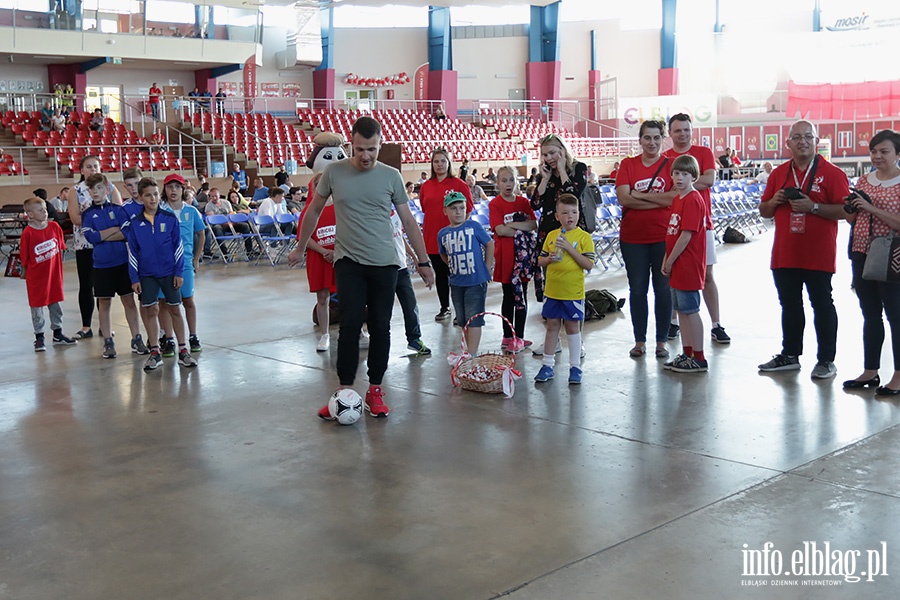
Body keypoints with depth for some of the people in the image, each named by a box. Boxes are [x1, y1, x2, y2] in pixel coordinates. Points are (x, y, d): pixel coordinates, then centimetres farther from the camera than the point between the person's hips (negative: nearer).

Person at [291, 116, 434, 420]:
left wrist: (423, 261, 6)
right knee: (350, 324, -10)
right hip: (348, 261, -1)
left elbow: (408, 221, 7)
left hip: (384, 263, 1)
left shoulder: (391, 176, 1)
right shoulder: (334, 172, 1)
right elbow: (313, 211, 14)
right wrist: (299, 248, 17)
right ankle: (344, 391, -2)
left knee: (380, 327, 3)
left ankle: (375, 391, 15)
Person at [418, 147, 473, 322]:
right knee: (440, 274, 12)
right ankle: (444, 308, 24)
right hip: (432, 236, 4)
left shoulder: (459, 184, -4)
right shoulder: (426, 186, 6)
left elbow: (468, 209, -1)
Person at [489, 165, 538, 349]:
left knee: (522, 297, 6)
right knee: (509, 297, 4)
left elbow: (534, 224, -3)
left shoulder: (523, 202, 9)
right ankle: (508, 337, 14)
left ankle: (519, 336, 16)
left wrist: (512, 225, -15)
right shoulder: (495, 204, -3)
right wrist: (523, 229, -10)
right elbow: (500, 230, -15)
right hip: (505, 256, -3)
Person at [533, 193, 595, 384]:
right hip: (552, 290, 3)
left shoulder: (583, 237, -7)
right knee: (552, 326, 12)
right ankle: (547, 365, 22)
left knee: (572, 327, 6)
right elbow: (540, 261, 11)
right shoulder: (551, 236, 5)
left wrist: (570, 248, -19)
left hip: (573, 292, -3)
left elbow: (589, 265, -13)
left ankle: (575, 367, 16)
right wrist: (549, 259, -11)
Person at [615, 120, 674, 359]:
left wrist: (641, 195, -14)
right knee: (637, 290, 7)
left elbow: (676, 196, -14)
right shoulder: (628, 164, 4)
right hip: (633, 237, 1)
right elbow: (623, 198, -10)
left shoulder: (671, 165, 1)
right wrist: (660, 200, -12)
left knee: (663, 289, 4)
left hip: (663, 237, -1)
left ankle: (662, 341, 14)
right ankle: (640, 341, 17)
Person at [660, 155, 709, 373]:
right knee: (681, 310, 14)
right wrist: (666, 260, 9)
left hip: (688, 265, -9)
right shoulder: (677, 199, 14)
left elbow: (686, 235, -20)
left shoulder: (693, 200, -16)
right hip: (678, 266, 9)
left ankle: (699, 359, 4)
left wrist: (670, 262, -14)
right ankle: (687, 354, 23)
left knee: (690, 310, -4)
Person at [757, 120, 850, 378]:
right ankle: (790, 355, 25)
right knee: (789, 305, 14)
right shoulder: (778, 173, 11)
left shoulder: (831, 173, -4)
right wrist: (774, 201, -6)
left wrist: (813, 207, -21)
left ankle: (826, 361, 11)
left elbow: (845, 210, -11)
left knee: (822, 306, 3)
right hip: (784, 255, 5)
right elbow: (764, 211, 16)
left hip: (818, 256, -5)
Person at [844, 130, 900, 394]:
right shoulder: (864, 180, 11)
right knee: (870, 316, 13)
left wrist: (871, 208, -21)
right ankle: (870, 371, 22)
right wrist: (852, 207, -3)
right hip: (862, 254, 6)